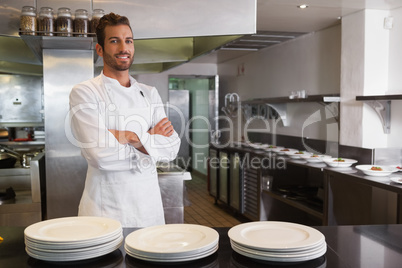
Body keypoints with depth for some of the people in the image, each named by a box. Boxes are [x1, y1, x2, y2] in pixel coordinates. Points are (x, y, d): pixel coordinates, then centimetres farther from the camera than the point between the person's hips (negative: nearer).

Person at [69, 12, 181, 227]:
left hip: (149, 205, 4)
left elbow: (172, 148, -2)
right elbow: (100, 153, -20)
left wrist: (132, 137, -15)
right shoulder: (84, 92, -7)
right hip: (105, 209, -4)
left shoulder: (149, 94, 8)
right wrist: (150, 139, -9)